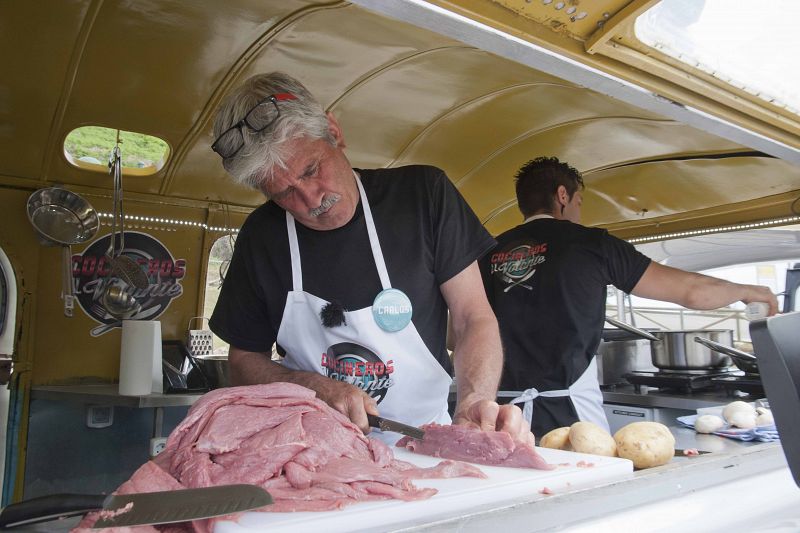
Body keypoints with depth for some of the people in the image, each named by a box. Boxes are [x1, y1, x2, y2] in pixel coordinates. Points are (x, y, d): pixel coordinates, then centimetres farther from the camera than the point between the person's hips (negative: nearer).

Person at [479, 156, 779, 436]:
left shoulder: (490, 253, 7)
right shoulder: (588, 243, -1)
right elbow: (690, 291, 6)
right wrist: (748, 291, 23)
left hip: (501, 411, 4)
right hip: (567, 412, -4)